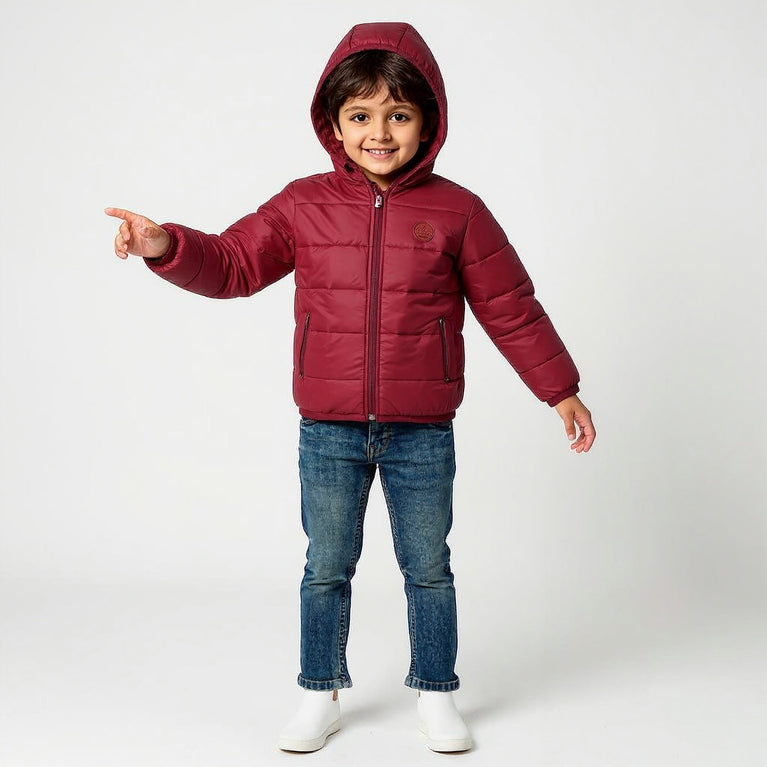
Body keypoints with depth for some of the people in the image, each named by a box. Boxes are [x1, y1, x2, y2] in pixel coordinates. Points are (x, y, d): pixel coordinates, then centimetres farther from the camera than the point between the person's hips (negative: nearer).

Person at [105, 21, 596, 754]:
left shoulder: (457, 211, -3)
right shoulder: (304, 206, 0)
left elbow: (511, 308, 3)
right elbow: (233, 264, 4)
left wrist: (560, 391, 6)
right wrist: (167, 247, -14)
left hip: (422, 433, -1)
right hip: (328, 431, 1)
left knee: (429, 570, 12)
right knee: (326, 569, 13)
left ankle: (436, 695, 31)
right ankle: (319, 695, 31)